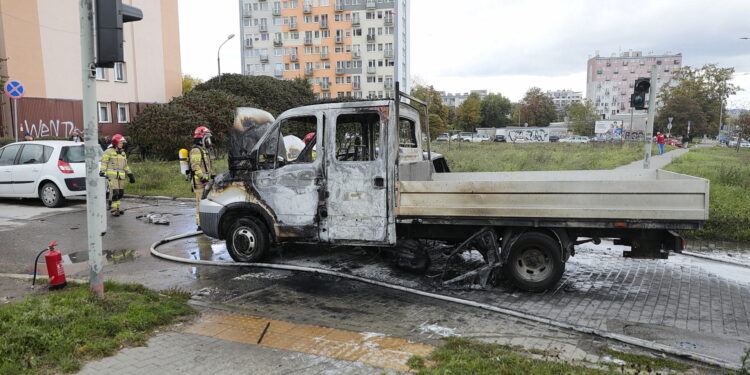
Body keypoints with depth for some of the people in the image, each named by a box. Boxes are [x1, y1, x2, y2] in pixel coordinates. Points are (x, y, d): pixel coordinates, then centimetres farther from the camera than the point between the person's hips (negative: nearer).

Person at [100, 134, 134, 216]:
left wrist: (130, 175, 18)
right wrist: (102, 171, -20)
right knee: (114, 192, -13)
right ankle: (113, 210, -8)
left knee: (120, 193, 7)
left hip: (121, 176, 7)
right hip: (112, 175, -7)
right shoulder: (109, 151, -2)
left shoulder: (123, 153, 18)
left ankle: (117, 208, 19)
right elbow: (104, 162, -8)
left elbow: (125, 165, 22)